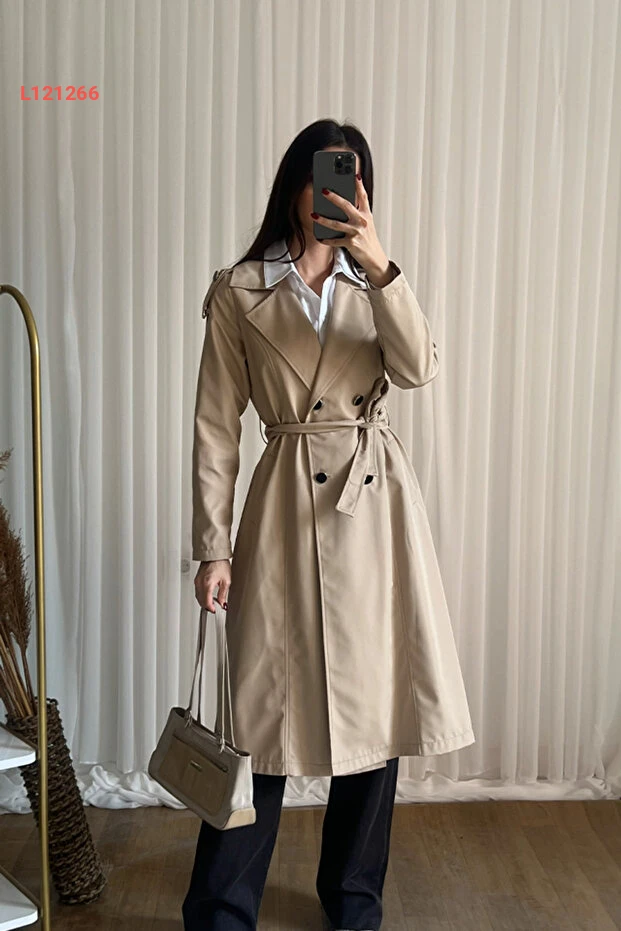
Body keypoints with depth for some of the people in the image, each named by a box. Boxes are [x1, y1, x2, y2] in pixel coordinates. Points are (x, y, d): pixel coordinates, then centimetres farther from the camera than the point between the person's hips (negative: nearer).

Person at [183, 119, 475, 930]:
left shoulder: (374, 283, 11)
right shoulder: (239, 291, 2)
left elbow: (420, 368, -8)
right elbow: (216, 427, -1)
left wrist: (379, 265, -19)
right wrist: (213, 547, -5)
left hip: (378, 505, 3)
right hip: (288, 506, -3)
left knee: (377, 702, 10)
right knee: (268, 711, 0)